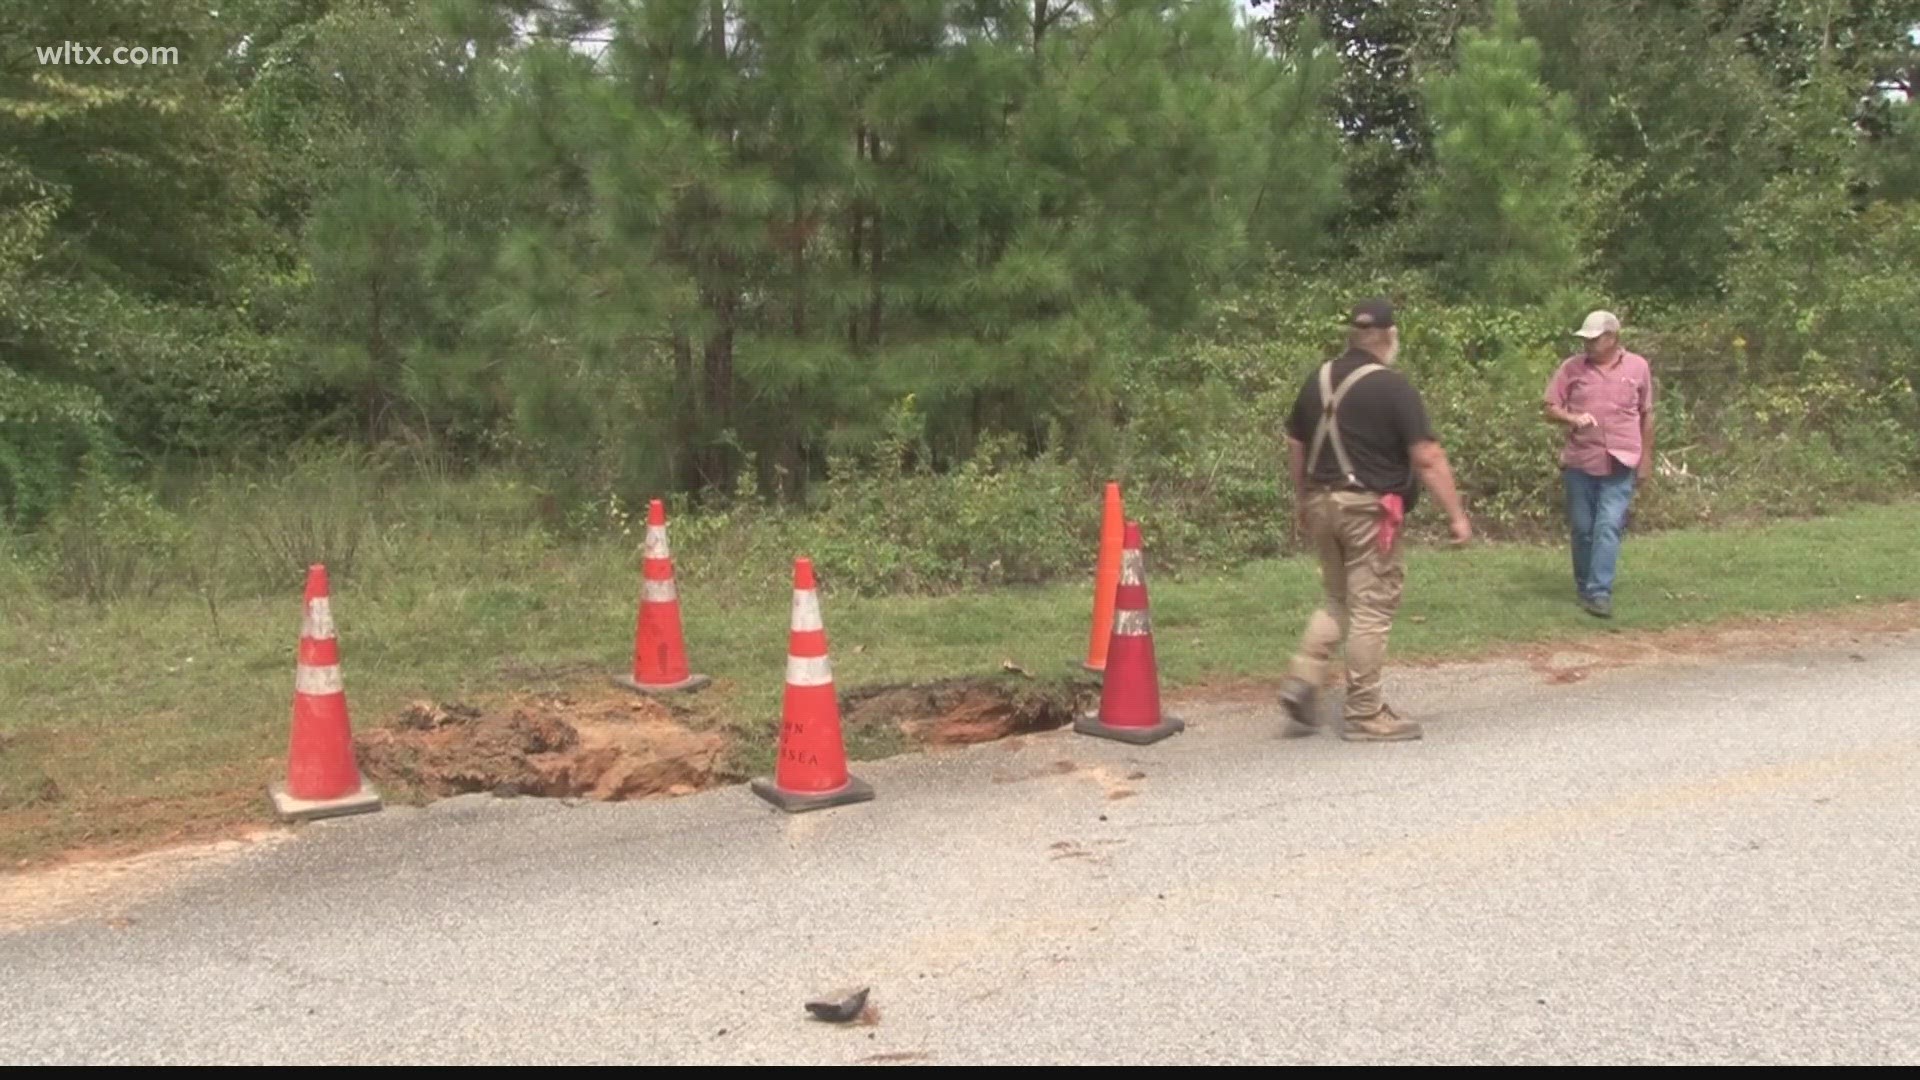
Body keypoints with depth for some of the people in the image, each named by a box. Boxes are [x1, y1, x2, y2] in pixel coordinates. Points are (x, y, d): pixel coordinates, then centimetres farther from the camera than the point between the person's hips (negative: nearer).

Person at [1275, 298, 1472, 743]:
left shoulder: (1319, 380, 8)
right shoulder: (1393, 387, -12)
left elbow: (1295, 445, 15)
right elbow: (1427, 458, -15)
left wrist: (1302, 500, 26)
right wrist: (1457, 515, -10)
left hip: (1321, 504, 7)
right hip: (1368, 508, -7)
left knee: (1336, 601, 20)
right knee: (1371, 608, 1)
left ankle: (1302, 680, 7)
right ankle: (1365, 714, 7)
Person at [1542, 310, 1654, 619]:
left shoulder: (1638, 367, 4)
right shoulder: (1572, 367, 2)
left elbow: (1647, 415, 12)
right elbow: (1551, 409, 3)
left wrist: (1646, 458, 11)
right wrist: (1573, 418, -19)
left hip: (1620, 464, -1)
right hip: (1579, 462, 1)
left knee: (1609, 527, -11)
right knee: (1582, 528, 8)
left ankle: (1599, 593, -13)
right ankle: (1584, 587, 22)